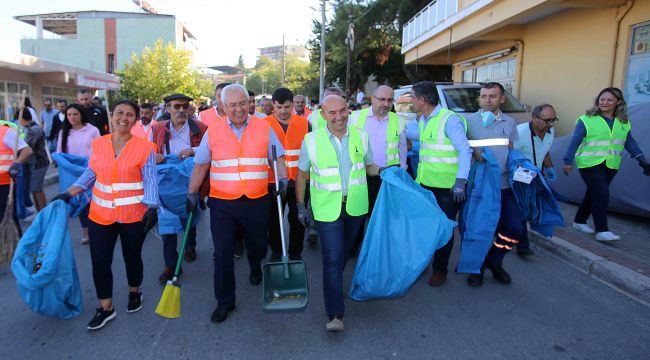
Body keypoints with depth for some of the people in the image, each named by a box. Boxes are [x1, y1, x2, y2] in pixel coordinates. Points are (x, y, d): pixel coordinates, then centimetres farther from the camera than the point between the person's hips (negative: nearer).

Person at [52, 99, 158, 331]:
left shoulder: (144, 148, -9)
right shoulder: (97, 145, 2)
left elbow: (150, 181, -10)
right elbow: (90, 175, 12)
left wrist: (151, 208, -20)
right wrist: (67, 194, 6)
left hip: (133, 216, -3)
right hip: (100, 215, 3)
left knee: (132, 257, 15)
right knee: (99, 261, 4)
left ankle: (134, 293, 41)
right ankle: (106, 308, 23)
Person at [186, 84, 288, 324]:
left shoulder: (264, 128, 1)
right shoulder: (213, 131, 2)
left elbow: (277, 158, 4)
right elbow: (200, 166, 7)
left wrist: (283, 179, -14)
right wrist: (192, 193, 3)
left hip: (256, 202, 1)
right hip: (222, 203, 0)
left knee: (257, 244, 17)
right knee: (223, 253, 2)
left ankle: (255, 267, 53)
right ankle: (224, 302, 18)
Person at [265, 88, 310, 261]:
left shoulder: (304, 123, 2)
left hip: (299, 181, 1)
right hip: (273, 181, -1)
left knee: (298, 219, 10)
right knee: (274, 219, 11)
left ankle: (295, 253, 27)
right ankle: (276, 252, 30)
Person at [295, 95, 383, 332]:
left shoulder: (361, 136, 0)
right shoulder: (311, 140, -7)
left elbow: (368, 167, 12)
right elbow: (302, 175, 2)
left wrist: (383, 171, -10)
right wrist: (300, 206, 1)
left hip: (355, 207, 3)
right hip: (327, 209, -3)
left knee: (344, 253, 21)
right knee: (332, 258, -6)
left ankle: (335, 284, 48)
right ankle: (335, 314, 1)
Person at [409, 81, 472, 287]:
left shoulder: (450, 119, -16)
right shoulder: (423, 120, 8)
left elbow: (465, 151, -19)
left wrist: (460, 181, -26)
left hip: (447, 187, -7)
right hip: (425, 183, 7)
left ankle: (440, 270, 24)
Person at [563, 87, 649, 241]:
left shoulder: (623, 122, 11)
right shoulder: (587, 120, -6)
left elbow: (630, 142, 14)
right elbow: (575, 141, -9)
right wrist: (568, 161, -14)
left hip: (611, 166, 6)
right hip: (590, 164, -5)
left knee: (593, 194, 12)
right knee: (602, 194, -13)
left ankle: (579, 221, 27)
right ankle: (602, 231, -7)